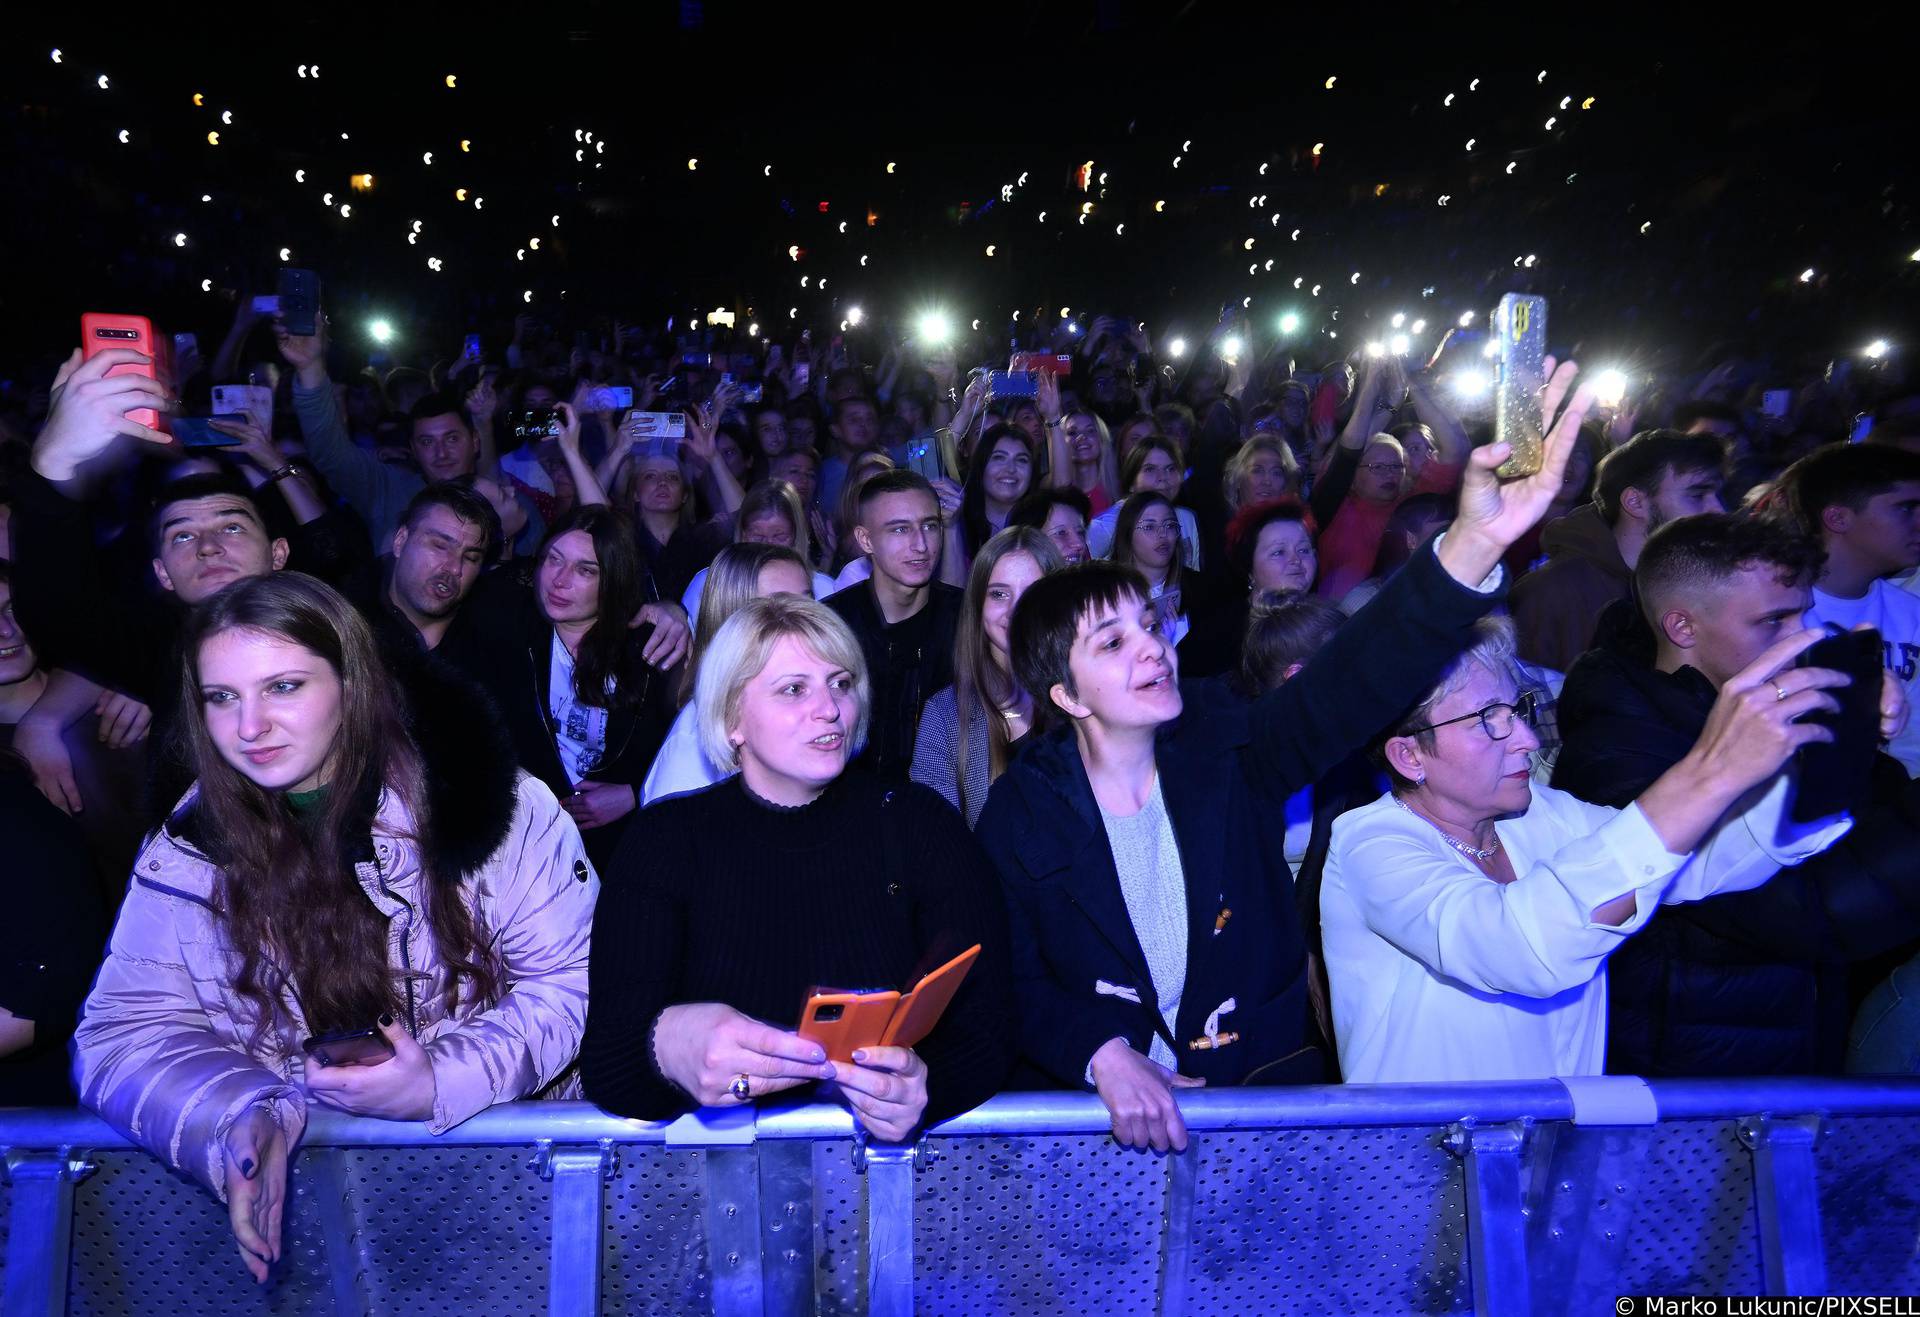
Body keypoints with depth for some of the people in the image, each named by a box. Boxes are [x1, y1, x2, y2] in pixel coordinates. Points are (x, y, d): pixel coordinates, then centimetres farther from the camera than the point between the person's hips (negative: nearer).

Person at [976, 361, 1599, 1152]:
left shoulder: (1226, 756, 0)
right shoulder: (1020, 808, -3)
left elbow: (1352, 680, -16)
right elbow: (1014, 986, -3)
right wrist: (1103, 1055, -21)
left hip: (1263, 1086, 2)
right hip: (1091, 1098, -1)